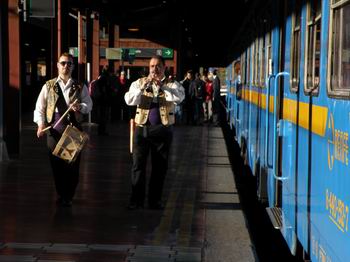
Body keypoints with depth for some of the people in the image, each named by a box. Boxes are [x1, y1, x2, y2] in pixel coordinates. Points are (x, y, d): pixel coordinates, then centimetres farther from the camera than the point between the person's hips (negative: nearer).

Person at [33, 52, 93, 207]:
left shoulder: (80, 87, 9)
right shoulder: (48, 86, 8)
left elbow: (89, 105, 6)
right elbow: (40, 107, 5)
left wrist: (81, 107, -16)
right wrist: (41, 124, -10)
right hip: (54, 127, 0)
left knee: (73, 163, -1)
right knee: (56, 162, 3)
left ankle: (68, 196, 13)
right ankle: (61, 195, 20)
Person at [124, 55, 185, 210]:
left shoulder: (172, 85, 3)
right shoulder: (139, 83, 6)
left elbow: (179, 97, -17)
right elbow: (129, 100, -7)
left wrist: (161, 86, -22)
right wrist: (143, 87, -18)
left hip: (163, 129, 0)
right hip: (142, 128, 0)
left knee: (160, 166, 6)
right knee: (138, 164, -1)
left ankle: (155, 200, 17)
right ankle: (136, 200, 5)